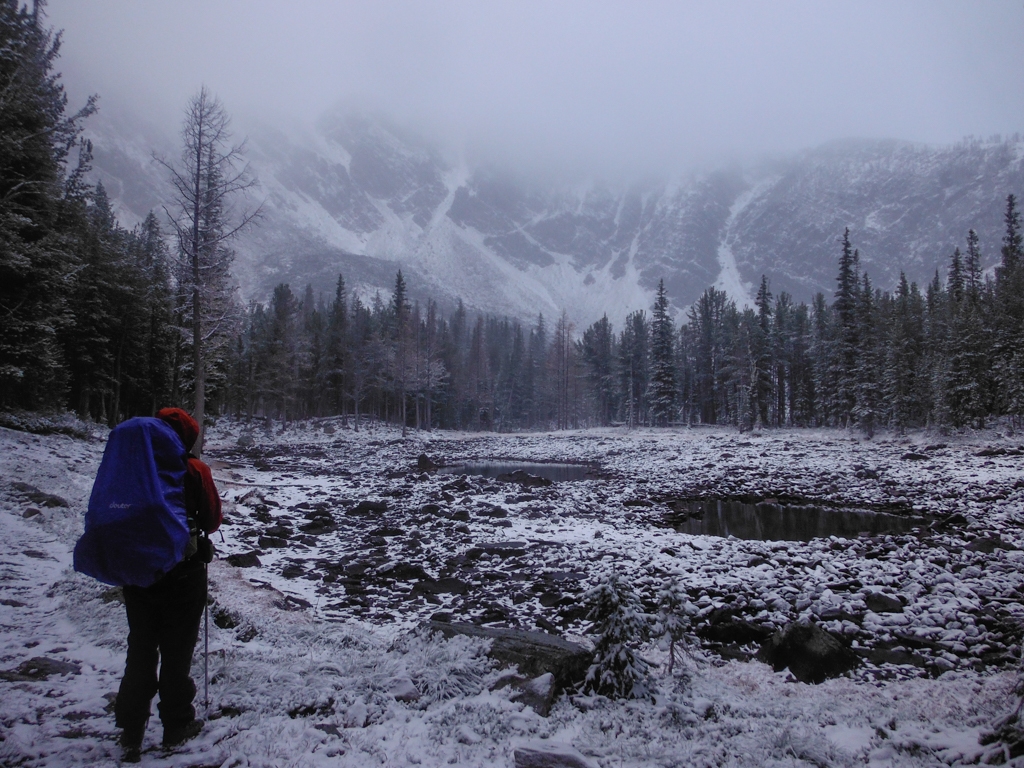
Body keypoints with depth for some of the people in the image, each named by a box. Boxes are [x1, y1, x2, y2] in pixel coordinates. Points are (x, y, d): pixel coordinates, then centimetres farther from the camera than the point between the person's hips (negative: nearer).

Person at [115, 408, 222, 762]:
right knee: (177, 649, 11)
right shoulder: (194, 470, -13)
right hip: (183, 572, -3)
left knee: (140, 650, 15)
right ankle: (176, 725, 22)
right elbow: (212, 520, -6)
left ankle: (131, 733, 17)